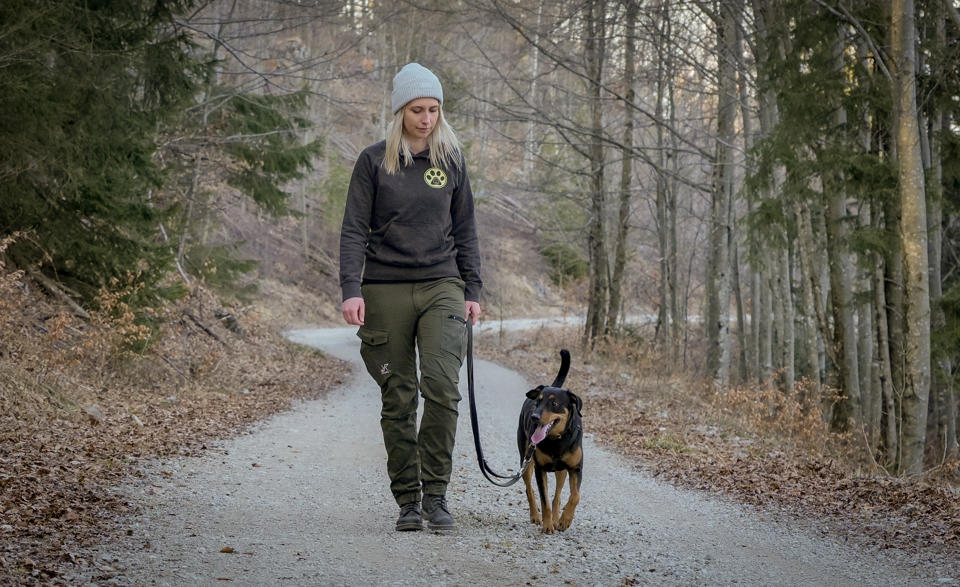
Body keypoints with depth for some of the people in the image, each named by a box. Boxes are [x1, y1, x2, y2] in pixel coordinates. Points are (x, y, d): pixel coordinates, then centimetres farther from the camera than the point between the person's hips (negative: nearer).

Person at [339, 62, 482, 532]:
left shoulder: (451, 159, 9)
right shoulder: (373, 161, 2)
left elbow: (465, 229, 14)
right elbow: (354, 230, -1)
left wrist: (473, 290, 9)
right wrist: (351, 290, -13)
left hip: (442, 286, 1)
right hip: (386, 290, -1)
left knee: (442, 387, -15)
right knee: (398, 400, 2)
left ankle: (436, 494, -6)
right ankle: (407, 500, 11)